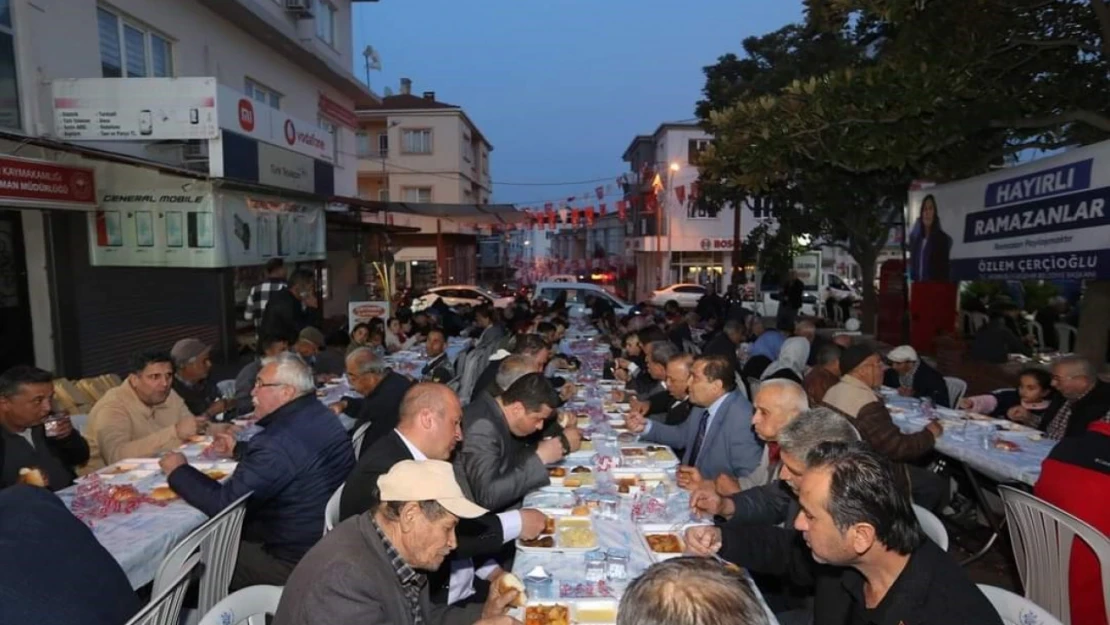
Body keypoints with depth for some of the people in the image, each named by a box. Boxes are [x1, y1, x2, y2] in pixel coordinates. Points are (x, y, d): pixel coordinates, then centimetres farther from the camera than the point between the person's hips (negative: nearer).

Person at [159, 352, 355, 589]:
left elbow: (224, 504, -20)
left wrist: (178, 471, -5)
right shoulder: (317, 415, 1)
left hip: (298, 560, -8)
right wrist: (238, 450, 23)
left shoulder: (280, 440, -29)